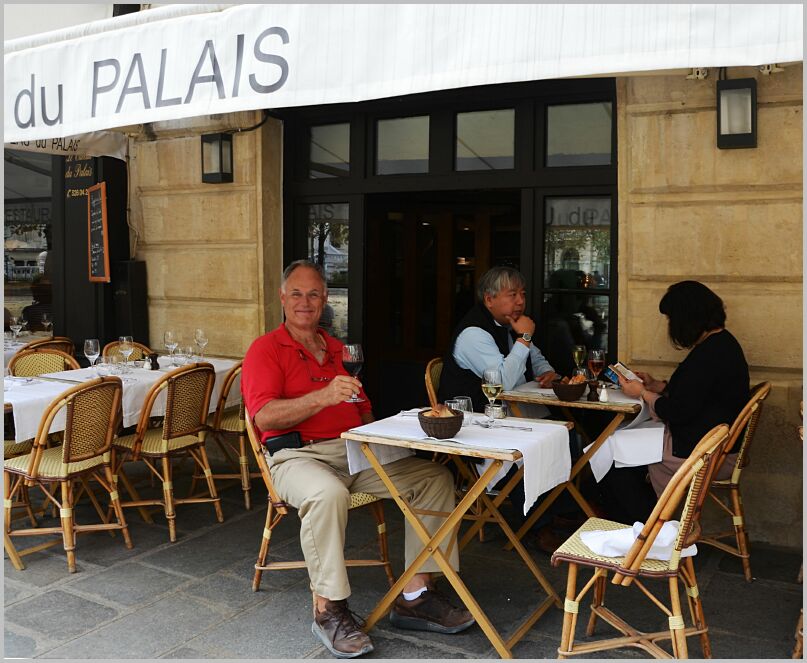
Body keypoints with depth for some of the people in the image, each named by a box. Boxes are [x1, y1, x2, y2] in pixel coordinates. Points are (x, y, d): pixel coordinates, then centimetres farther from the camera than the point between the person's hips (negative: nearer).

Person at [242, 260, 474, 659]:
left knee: (435, 478, -8)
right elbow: (264, 417, -13)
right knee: (328, 493, -40)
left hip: (355, 453, 7)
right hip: (298, 456, -6)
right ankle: (327, 610, -22)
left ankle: (414, 596, -7)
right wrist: (324, 396, -25)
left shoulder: (338, 350, 23)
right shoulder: (266, 350, 3)